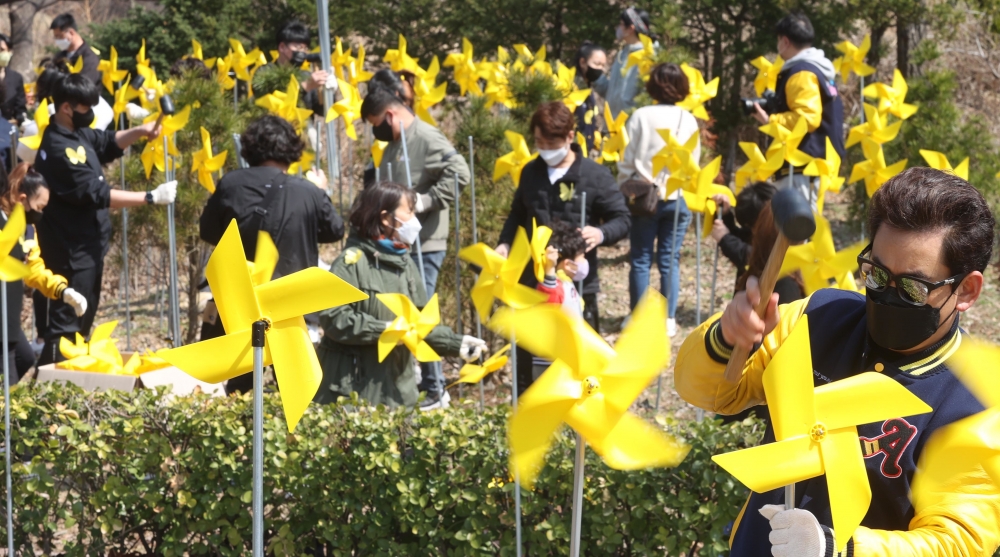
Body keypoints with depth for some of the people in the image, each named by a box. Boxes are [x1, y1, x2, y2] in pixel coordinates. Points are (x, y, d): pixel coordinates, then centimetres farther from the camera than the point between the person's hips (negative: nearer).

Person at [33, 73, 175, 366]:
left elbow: (109, 142, 20)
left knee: (82, 319, 19)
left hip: (87, 244, 10)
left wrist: (141, 131, 0)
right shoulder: (59, 149, -25)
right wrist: (151, 197, -24)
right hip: (72, 248, -10)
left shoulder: (77, 133, 4)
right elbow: (98, 194, -26)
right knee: (67, 322, -8)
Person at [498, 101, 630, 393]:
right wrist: (505, 244, 3)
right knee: (526, 355, 11)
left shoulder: (595, 176, -8)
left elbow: (623, 219, -5)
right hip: (533, 280, 5)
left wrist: (601, 234, -26)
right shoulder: (531, 173, 7)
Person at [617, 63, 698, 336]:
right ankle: (669, 319, 8)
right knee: (670, 259, 8)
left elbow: (627, 161, -7)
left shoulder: (641, 117, -9)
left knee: (641, 259, 6)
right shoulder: (688, 120, 0)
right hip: (677, 198, 2)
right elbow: (694, 162, 6)